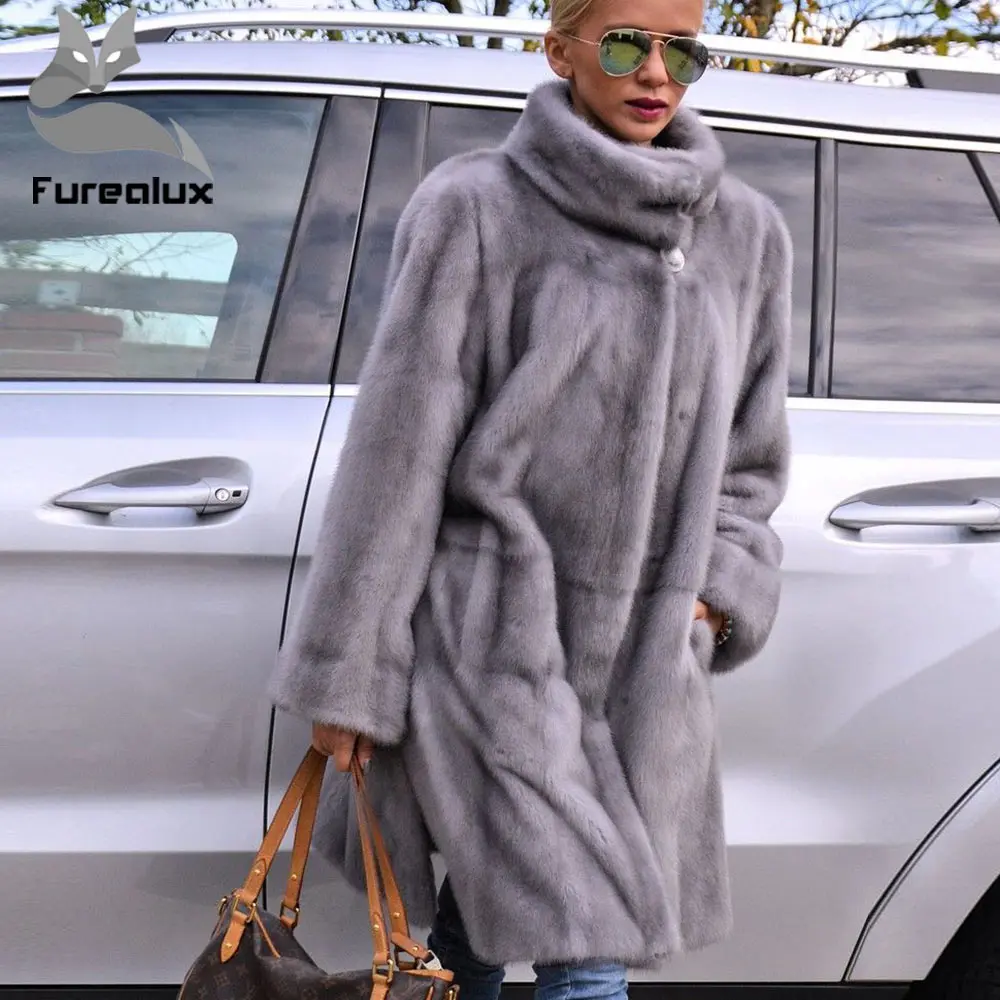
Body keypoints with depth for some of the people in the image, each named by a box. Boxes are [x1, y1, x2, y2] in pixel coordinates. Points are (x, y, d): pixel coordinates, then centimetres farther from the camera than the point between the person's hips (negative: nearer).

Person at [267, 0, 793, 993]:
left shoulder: (748, 234, 8)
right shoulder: (476, 210, -6)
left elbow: (748, 459, 18)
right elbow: (396, 450, -5)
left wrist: (716, 594, 1)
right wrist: (347, 671, -5)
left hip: (646, 661, 5)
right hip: (489, 640, -4)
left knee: (487, 915, 11)